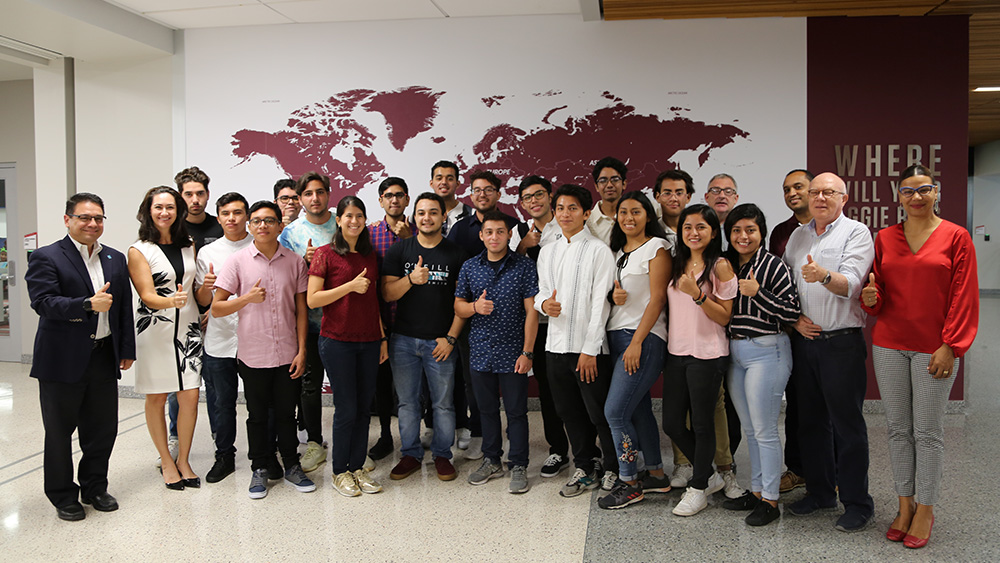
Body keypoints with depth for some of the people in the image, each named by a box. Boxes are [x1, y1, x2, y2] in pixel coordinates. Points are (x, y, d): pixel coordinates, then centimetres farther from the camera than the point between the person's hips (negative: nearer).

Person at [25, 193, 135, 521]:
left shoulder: (116, 259, 11)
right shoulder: (46, 258, -5)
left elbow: (125, 308, 12)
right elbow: (43, 302, -18)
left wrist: (127, 350, 9)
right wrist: (89, 304, -29)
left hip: (104, 357, 5)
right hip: (63, 360, -4)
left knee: (103, 428, 12)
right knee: (59, 431, 8)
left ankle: (94, 488, 30)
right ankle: (63, 497, 23)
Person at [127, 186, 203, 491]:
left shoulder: (189, 245, 10)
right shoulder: (139, 250, -4)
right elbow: (147, 296, -11)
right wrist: (170, 301, -31)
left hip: (188, 326, 3)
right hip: (154, 329, -3)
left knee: (190, 396, -1)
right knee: (156, 397, 5)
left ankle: (183, 459, 16)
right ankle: (166, 461, 20)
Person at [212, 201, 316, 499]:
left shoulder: (295, 261, 1)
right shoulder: (238, 260, -3)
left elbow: (300, 309, 4)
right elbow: (216, 308, -2)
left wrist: (302, 351, 0)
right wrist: (246, 298, -18)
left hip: (287, 355, 1)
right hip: (253, 354, -1)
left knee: (286, 413, 11)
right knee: (257, 415, 12)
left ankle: (292, 466, 28)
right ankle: (259, 469, 27)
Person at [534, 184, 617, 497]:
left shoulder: (598, 251, -6)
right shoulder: (548, 252, 13)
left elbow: (600, 302, -11)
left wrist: (589, 350, -15)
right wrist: (544, 303, -9)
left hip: (589, 347, -6)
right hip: (556, 344, 6)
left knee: (600, 413, 1)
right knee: (569, 412, 14)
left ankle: (613, 471, 20)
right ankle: (585, 468, 29)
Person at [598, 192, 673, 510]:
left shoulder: (657, 247, -4)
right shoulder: (617, 251, 18)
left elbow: (657, 298, -11)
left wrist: (637, 343, -16)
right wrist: (612, 295, -2)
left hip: (644, 338, -7)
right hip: (616, 335, 7)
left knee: (615, 411, -10)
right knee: (638, 409, 11)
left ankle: (628, 483, 3)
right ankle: (656, 475, 23)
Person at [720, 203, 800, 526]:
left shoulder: (773, 266, -9)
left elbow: (792, 312, -14)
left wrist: (757, 293, -19)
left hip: (766, 351, -7)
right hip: (735, 352, 7)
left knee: (764, 429, -2)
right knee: (748, 428, 15)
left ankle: (770, 500, 9)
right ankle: (756, 490, 26)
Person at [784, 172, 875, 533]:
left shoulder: (856, 233, -4)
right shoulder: (797, 236, 14)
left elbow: (850, 284, -18)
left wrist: (823, 275, -38)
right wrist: (794, 318, -1)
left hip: (842, 343, -5)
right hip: (803, 340, 6)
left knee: (847, 424, -1)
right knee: (810, 421, 12)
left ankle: (857, 503, 11)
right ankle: (820, 492, 26)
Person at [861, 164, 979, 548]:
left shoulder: (956, 237, -1)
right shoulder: (885, 238, 8)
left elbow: (964, 297, -4)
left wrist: (950, 347, -10)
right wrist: (870, 297, -10)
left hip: (933, 349, -3)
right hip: (889, 345, 3)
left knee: (927, 432, 3)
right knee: (898, 428, 9)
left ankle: (925, 510, 18)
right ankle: (905, 504, 23)